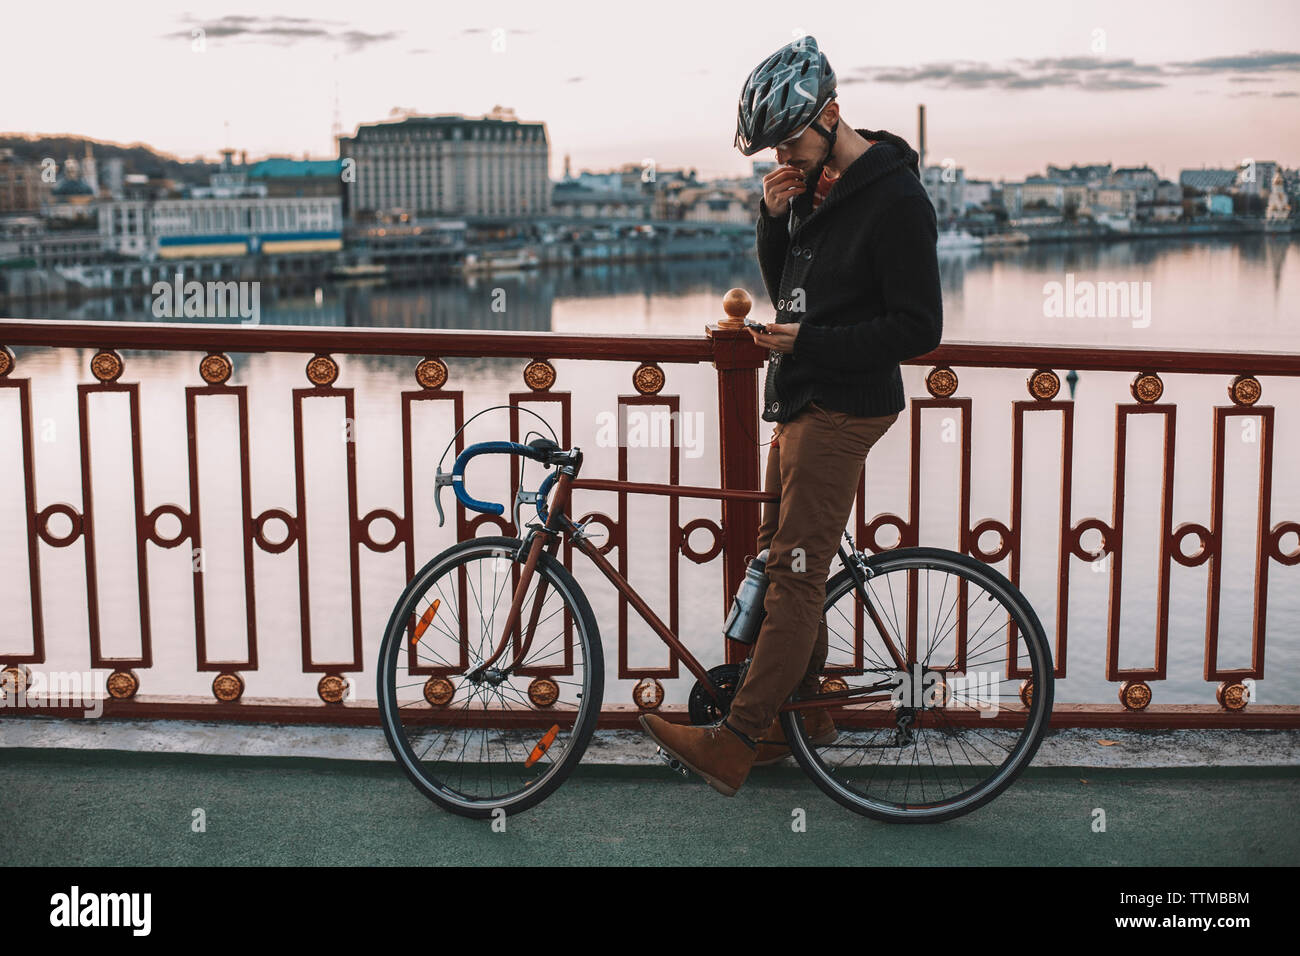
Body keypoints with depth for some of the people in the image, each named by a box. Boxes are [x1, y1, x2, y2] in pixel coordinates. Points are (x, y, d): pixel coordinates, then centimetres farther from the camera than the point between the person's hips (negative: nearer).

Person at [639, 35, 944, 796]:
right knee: (784, 561, 14)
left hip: (841, 410, -9)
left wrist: (810, 343, -22)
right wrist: (773, 217, 0)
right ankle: (804, 711, 26)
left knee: (795, 574, -10)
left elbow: (919, 327, -18)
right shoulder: (815, 185, 12)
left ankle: (735, 744, -10)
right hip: (800, 399, 10)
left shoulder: (895, 198, -16)